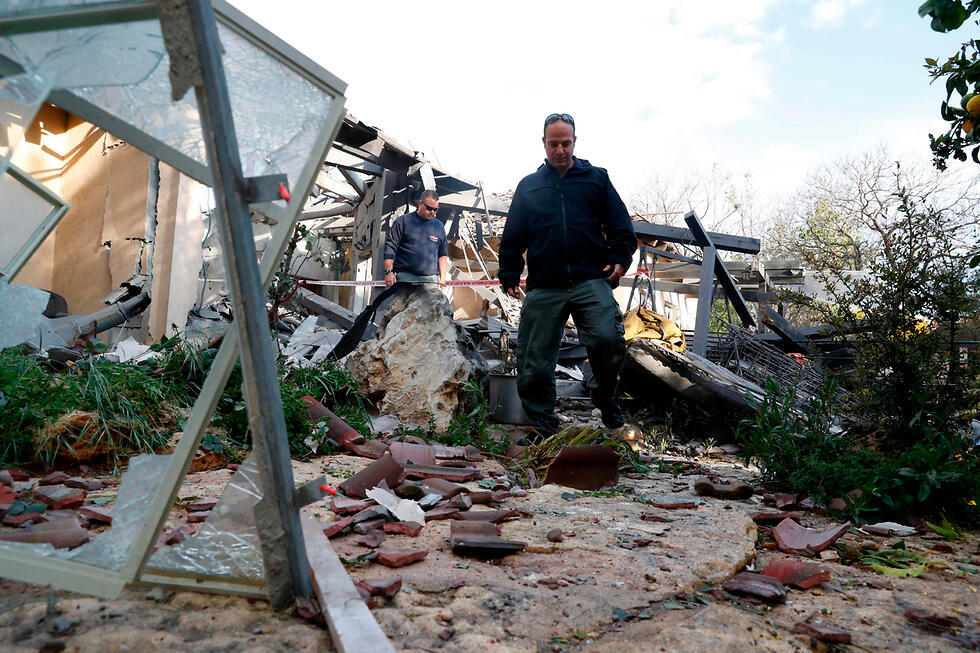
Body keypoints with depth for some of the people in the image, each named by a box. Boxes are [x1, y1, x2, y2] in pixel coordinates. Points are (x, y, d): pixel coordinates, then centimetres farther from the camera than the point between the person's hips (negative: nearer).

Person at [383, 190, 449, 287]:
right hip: (405, 276, -3)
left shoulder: (439, 226, 18)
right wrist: (389, 272, -8)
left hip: (431, 279, 3)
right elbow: (390, 247, 2)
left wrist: (442, 278, 9)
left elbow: (443, 254, 20)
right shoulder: (403, 221, 5)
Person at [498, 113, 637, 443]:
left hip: (591, 281, -1)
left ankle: (605, 396, 6)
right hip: (544, 289, 2)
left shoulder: (596, 178, 14)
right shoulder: (528, 186, 17)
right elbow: (513, 238, 18)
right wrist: (509, 275, 11)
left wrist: (620, 258, -1)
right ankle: (542, 422, 17)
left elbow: (621, 225, 13)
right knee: (534, 360, 0)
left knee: (608, 339, -22)